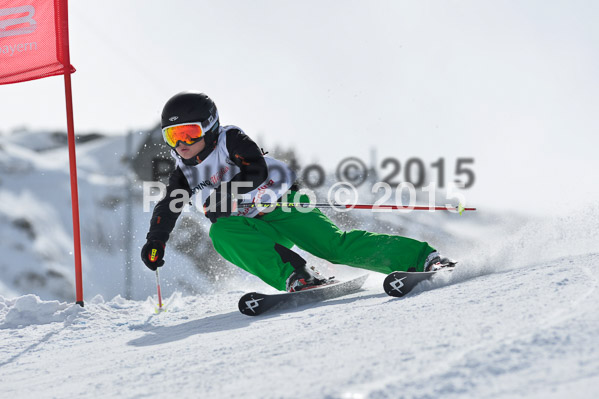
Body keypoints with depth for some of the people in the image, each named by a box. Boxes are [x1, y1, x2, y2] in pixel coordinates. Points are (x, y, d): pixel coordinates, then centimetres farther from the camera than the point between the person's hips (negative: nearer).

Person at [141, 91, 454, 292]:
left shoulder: (230, 140, -12)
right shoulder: (184, 171, 7)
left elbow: (257, 171, -25)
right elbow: (168, 206, 17)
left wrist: (225, 192, -34)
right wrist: (155, 242, 8)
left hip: (284, 206, -5)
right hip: (255, 227, 5)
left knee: (335, 245, -21)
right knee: (221, 233, -27)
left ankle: (421, 257, -18)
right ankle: (294, 275, -36)